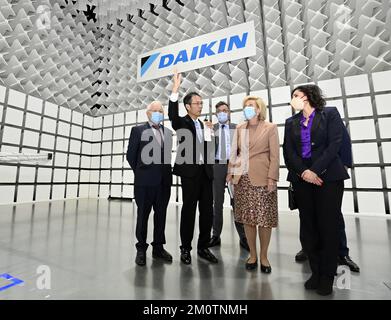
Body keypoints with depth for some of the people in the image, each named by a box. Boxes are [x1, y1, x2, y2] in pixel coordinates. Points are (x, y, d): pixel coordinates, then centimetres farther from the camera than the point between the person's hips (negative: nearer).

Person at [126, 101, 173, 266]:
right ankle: (141, 249, 25)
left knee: (161, 215, 11)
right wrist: (140, 172, 6)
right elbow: (130, 155, 3)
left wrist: (166, 172, 8)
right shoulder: (138, 130, 2)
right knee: (143, 215, 9)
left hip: (164, 181, 4)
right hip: (145, 181, -3)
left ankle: (158, 247, 27)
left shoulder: (168, 132, 12)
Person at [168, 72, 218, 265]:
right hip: (190, 172, -6)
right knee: (188, 210, 3)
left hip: (206, 172, 6)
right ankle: (185, 249, 20)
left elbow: (208, 148, 15)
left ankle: (203, 247, 24)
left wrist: (209, 132, 3)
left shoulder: (204, 125, 18)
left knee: (207, 211, 9)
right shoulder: (182, 123, 1)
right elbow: (172, 115, -21)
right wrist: (175, 90, -27)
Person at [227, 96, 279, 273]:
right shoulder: (239, 128, 13)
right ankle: (252, 255, 25)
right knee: (247, 218, 8)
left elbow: (275, 155, -3)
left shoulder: (270, 128, 2)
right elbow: (234, 152, 13)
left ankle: (263, 256, 24)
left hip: (262, 178, -3)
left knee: (264, 219, 4)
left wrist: (271, 178, -11)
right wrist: (230, 172, 6)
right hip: (242, 178, 3)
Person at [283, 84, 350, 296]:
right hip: (301, 179, 3)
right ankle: (316, 272, 20)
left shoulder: (330, 114, 7)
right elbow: (288, 151, 4)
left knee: (328, 226, 1)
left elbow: (334, 144, -6)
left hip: (328, 177, -2)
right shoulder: (291, 122, 15)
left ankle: (327, 276, 18)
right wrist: (303, 172, -11)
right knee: (307, 226, 5)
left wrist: (316, 171, -15)